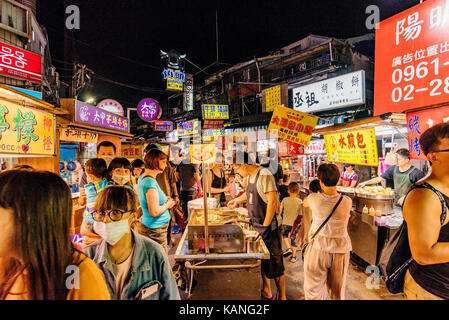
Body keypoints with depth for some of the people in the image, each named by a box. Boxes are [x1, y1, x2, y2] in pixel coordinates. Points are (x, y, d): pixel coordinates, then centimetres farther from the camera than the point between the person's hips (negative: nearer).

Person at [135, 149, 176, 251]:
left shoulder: (143, 177, 8)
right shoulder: (150, 182, -22)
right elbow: (154, 211, -26)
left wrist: (163, 199, 12)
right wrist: (167, 205, -8)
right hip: (154, 230, -10)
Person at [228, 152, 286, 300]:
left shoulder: (264, 175, -19)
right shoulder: (250, 176, 8)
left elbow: (273, 201, -23)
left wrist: (265, 225, -18)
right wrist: (238, 200, 25)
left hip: (268, 226, -8)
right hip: (256, 225, 9)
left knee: (275, 263, 4)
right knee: (261, 262, 18)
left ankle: (282, 296, 22)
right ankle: (266, 292, 35)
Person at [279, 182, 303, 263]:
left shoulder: (285, 200, -8)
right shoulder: (299, 201, -9)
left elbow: (280, 210, -3)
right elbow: (300, 215, -6)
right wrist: (298, 222, 9)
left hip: (286, 222, 0)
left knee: (285, 235, 25)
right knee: (293, 239, 14)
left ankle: (288, 248, 4)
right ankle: (293, 257, 21)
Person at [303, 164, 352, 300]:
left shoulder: (314, 199, -14)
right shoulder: (347, 202, -11)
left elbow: (304, 203, 9)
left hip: (318, 248, -2)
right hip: (341, 249, 2)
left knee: (314, 292, 11)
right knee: (338, 292, 21)